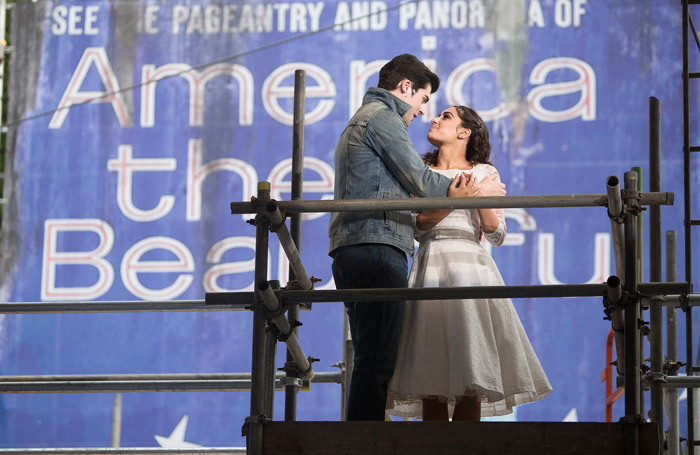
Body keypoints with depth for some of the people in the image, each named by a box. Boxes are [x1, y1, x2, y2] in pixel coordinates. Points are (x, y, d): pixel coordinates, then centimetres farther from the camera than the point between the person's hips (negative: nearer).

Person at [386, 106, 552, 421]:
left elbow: (496, 235, 8)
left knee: (470, 378, -9)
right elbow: (418, 224, 3)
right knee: (431, 375, -6)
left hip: (471, 267, -1)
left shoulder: (485, 173, 12)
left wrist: (480, 196, -7)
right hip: (430, 267, 1)